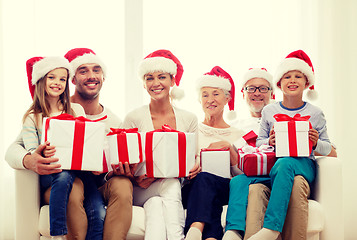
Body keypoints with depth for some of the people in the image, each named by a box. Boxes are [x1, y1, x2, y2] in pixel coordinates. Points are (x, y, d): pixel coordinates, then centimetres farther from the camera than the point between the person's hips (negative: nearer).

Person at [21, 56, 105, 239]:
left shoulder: (76, 110, 16)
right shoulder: (32, 117, 10)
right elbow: (31, 153, 1)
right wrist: (41, 154, -23)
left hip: (80, 169, 2)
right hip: (48, 174, -1)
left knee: (100, 216, -26)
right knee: (64, 176, -39)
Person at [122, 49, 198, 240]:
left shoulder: (188, 119, 9)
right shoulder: (134, 119, 2)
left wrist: (194, 168, -12)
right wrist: (137, 179, -20)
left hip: (176, 185, 2)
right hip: (142, 189, -1)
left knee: (155, 205, -34)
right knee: (170, 184, -34)